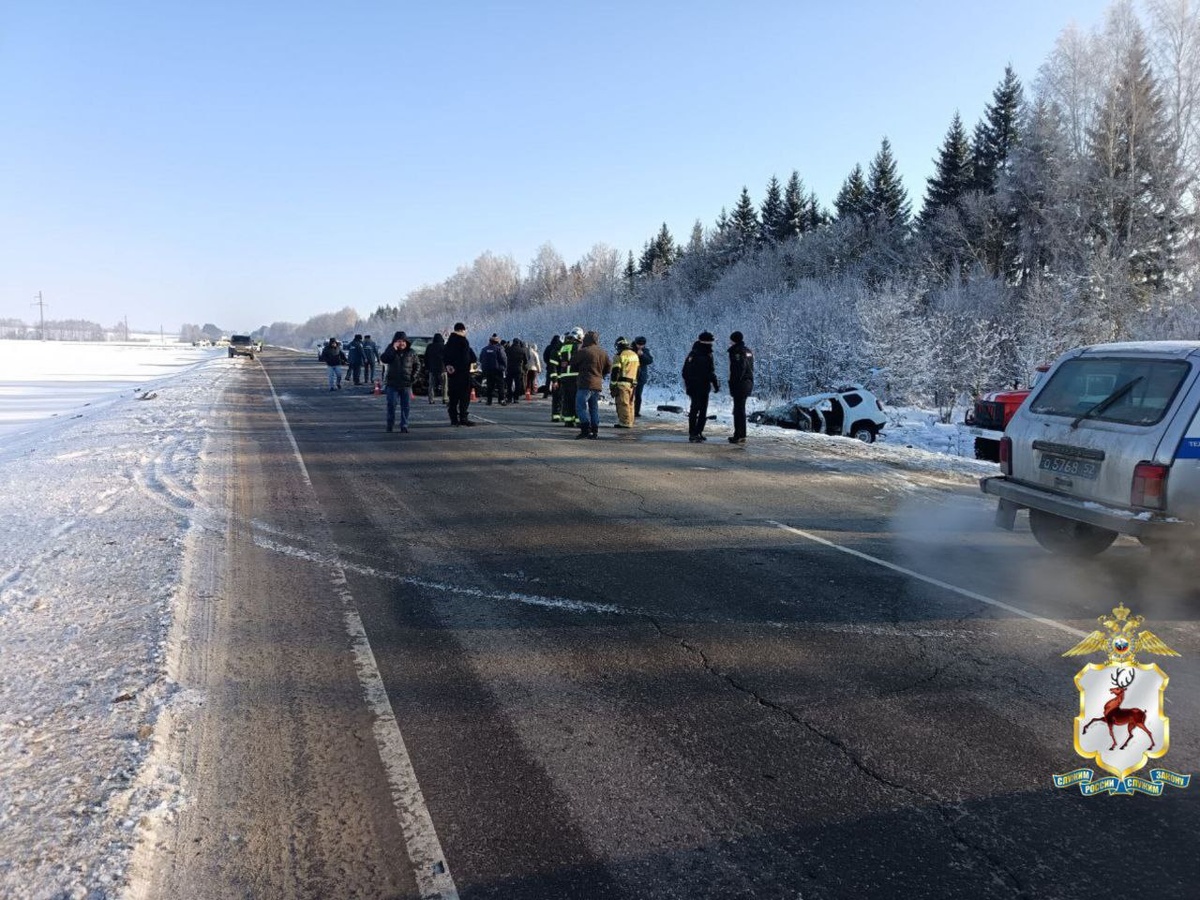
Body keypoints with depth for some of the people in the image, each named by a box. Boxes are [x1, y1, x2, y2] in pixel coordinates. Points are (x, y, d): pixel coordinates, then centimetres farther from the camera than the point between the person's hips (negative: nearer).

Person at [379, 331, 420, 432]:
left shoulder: (411, 352, 5)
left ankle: (404, 426, 7)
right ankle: (390, 426, 10)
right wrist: (393, 349, -21)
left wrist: (413, 376, -1)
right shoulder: (391, 351, 3)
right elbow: (384, 359, -15)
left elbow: (417, 365, 13)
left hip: (406, 384, 1)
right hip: (393, 383, -1)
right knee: (391, 405, 1)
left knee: (405, 406, 2)